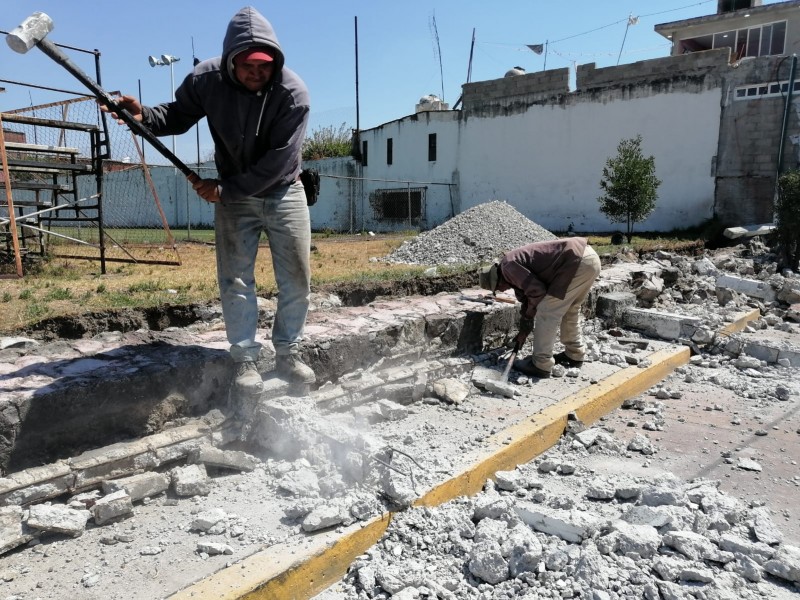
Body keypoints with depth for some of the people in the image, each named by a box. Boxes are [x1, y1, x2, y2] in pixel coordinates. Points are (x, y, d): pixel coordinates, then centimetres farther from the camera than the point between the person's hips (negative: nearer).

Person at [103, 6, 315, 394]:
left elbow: (277, 163, -24)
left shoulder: (293, 93, -22)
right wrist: (144, 116, -18)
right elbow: (178, 117, 3)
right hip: (233, 195, 1)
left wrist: (224, 189, -22)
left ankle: (288, 354, 19)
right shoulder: (206, 79, -14)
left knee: (296, 279, 2)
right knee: (235, 279, -2)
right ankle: (245, 359, 11)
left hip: (283, 194, -1)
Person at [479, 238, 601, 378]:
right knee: (570, 309, 24)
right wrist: (524, 331, 34)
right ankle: (574, 354, 35)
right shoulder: (517, 266, 24)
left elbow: (536, 290, -12)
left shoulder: (508, 267, -6)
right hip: (589, 257, 10)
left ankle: (541, 365, 4)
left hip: (578, 260, -10)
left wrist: (530, 312, 8)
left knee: (546, 312, -3)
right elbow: (527, 300, 31)